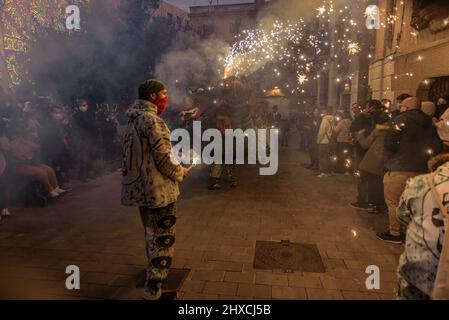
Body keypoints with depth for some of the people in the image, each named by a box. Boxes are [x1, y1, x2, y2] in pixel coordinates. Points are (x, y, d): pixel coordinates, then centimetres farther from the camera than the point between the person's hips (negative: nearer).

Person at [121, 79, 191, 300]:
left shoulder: (134, 119, 11)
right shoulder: (152, 120, -19)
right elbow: (163, 158, -21)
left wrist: (175, 166, 17)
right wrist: (180, 173, -3)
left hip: (140, 187, 10)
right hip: (159, 189, -10)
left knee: (151, 233, 26)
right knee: (163, 238, 2)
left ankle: (155, 270, 46)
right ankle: (153, 290, 11)